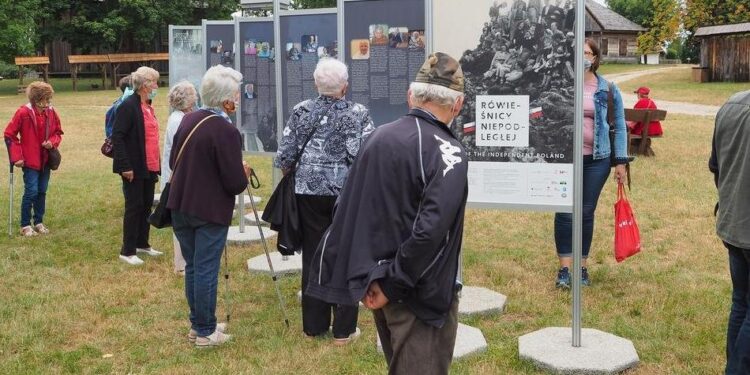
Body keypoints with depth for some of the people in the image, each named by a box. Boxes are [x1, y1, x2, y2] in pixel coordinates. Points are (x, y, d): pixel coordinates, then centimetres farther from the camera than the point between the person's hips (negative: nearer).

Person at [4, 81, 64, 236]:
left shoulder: (51, 112, -1)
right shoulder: (23, 112, -14)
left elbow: (58, 132, 12)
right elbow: (9, 135, -8)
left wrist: (52, 142, -10)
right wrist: (16, 157, -11)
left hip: (46, 160, 5)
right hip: (30, 160, -5)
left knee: (42, 191, 11)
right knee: (31, 191, -7)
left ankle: (39, 222, 24)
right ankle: (25, 225, 6)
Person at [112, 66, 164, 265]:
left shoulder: (148, 107, 13)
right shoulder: (128, 106, -14)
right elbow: (117, 137, -18)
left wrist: (157, 165, 15)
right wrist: (125, 166, -21)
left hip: (150, 167, 8)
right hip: (134, 168, -8)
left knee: (147, 205, 15)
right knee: (134, 207, -2)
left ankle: (142, 244, 29)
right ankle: (127, 251, 8)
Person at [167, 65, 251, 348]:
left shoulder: (188, 120, 3)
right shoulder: (226, 131, -20)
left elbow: (173, 161, 11)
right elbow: (236, 183, -19)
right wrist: (243, 172, 2)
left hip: (181, 207, 7)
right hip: (210, 212, -7)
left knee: (192, 267, 17)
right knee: (206, 271, 2)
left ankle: (197, 324, 28)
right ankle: (205, 332, 13)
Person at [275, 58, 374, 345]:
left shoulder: (301, 111, -1)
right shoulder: (358, 113, -8)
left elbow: (284, 156, -3)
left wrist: (293, 175, 17)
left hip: (309, 191, 3)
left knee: (313, 257, 13)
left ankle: (314, 325, 21)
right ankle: (343, 329, 12)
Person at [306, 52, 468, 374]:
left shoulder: (378, 137, 4)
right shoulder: (448, 153, -17)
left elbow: (348, 211, 6)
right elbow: (430, 231, -27)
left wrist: (370, 277, 8)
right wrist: (392, 285, -16)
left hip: (376, 282, 7)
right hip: (419, 295, -7)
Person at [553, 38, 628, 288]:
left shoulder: (608, 89, 4)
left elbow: (620, 127, 7)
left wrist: (621, 161, 2)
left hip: (597, 160, 1)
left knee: (587, 213, 8)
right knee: (565, 213, -1)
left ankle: (582, 266, 19)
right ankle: (564, 268, 7)